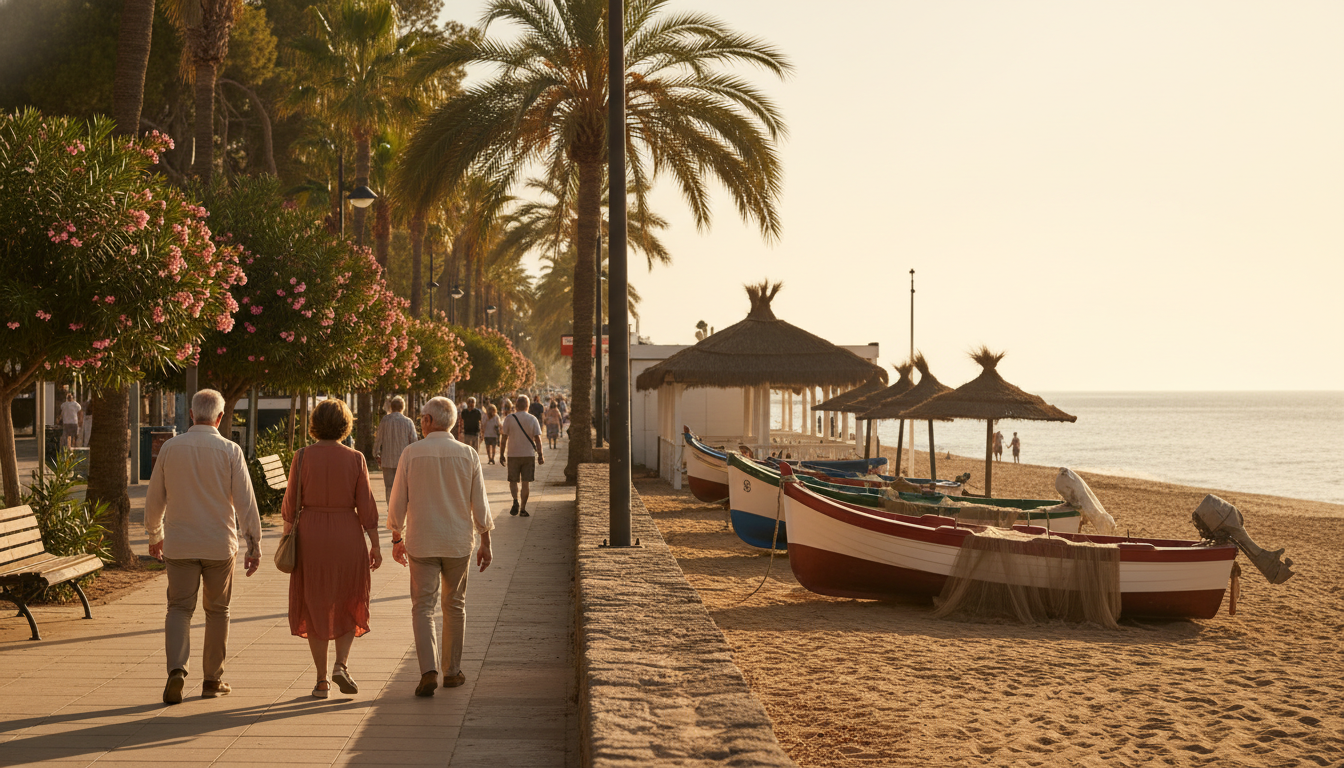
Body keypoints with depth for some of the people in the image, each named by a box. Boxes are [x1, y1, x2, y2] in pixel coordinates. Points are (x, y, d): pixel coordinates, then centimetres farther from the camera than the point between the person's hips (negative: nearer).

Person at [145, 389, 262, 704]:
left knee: (179, 608, 4)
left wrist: (155, 535, 24)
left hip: (179, 544, 1)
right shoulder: (229, 451, -6)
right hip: (219, 545, -1)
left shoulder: (170, 448, 1)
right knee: (217, 610, 13)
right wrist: (254, 545, -3)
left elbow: (154, 499, 9)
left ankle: (176, 669, -19)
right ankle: (212, 679, 19)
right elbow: (245, 501, -9)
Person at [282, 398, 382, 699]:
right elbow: (366, 505, -5)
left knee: (315, 607, 10)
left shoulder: (303, 457, -5)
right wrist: (375, 545, 1)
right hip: (347, 536, 0)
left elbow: (291, 503, -2)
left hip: (311, 537, 0)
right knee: (349, 605, 17)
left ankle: (322, 682, 9)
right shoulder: (355, 459, -5)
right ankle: (341, 664, -4)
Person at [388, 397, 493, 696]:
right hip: (458, 542, 2)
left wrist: (396, 539, 10)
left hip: (421, 543, -2)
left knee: (423, 607, 0)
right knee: (455, 607, 15)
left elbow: (398, 503, -2)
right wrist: (485, 543, 8)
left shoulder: (411, 454, -6)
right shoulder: (468, 455, -2)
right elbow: (480, 505, 0)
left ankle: (429, 671, -16)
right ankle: (452, 671, 21)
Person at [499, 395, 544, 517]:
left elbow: (504, 437, -1)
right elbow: (537, 438, -4)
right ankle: (523, 509, 7)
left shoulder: (509, 418, -3)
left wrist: (502, 454, 14)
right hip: (529, 455, 1)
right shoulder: (532, 419, -1)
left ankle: (515, 501, -14)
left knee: (513, 481, 10)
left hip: (513, 455, -1)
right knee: (525, 482, 7)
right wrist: (540, 455, 0)